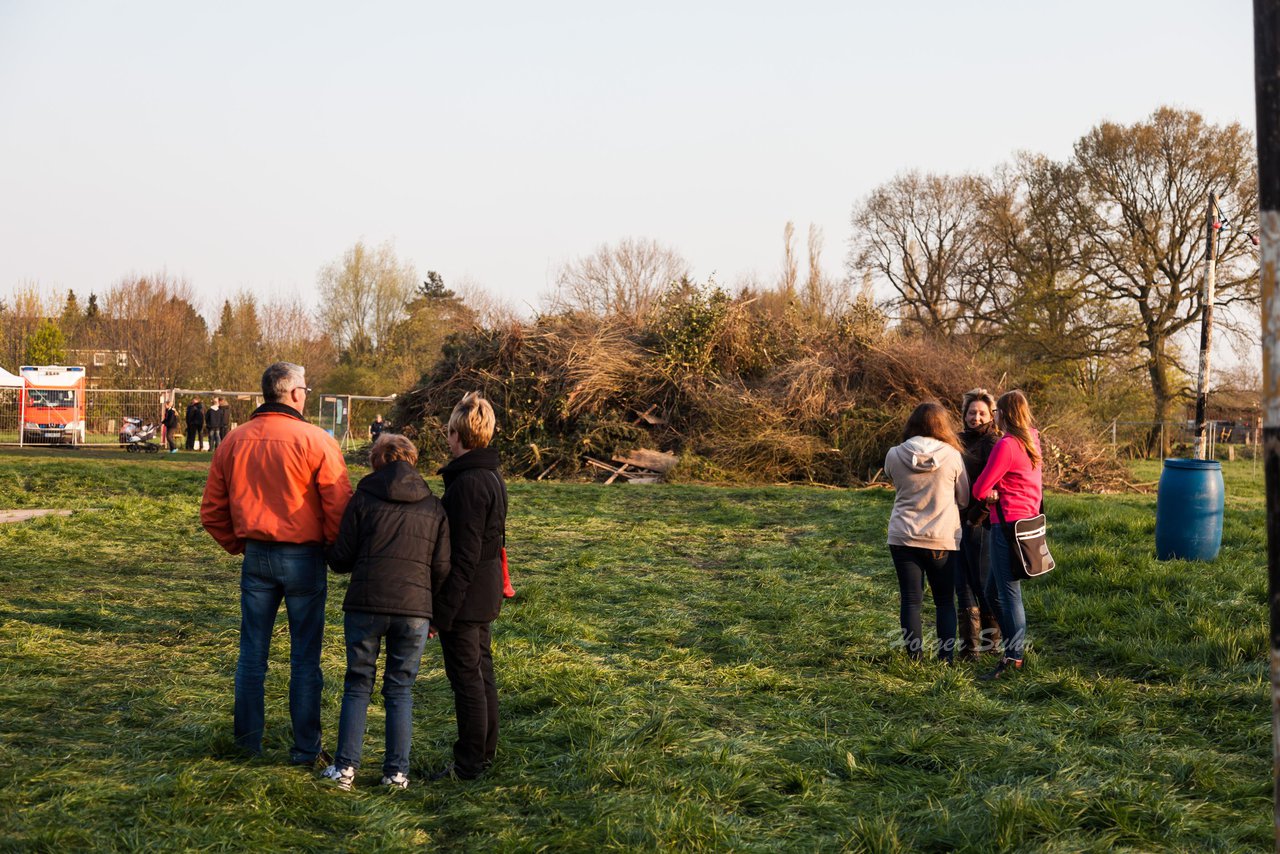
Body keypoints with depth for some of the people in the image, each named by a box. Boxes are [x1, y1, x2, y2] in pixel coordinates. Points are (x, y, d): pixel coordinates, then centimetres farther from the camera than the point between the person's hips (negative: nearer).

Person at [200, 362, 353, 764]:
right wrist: (338, 550, 3)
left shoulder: (233, 441, 4)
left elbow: (212, 511, 10)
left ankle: (247, 741, 20)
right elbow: (340, 507, -13)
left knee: (252, 654, 13)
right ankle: (305, 748, 10)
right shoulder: (317, 441, -10)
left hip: (255, 555, 4)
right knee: (305, 657, 5)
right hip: (303, 558, -4)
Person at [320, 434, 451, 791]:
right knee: (400, 690, 11)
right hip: (415, 609, 1)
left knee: (357, 685, 11)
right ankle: (397, 771, 9)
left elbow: (340, 558, 1)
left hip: (365, 605, -1)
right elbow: (442, 568, 5)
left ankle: (345, 766, 8)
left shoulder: (364, 499, 1)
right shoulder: (434, 507, 8)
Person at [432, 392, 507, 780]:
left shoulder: (468, 483, -21)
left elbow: (463, 555, -23)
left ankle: (469, 763, 7)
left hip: (466, 594, -10)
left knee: (466, 676, -1)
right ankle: (485, 752, 28)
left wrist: (444, 609, -19)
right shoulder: (492, 477, 10)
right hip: (486, 595, 10)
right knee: (482, 672, 17)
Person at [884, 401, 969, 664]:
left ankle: (915, 657, 9)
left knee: (910, 599, 7)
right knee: (945, 600, 12)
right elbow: (964, 499, 4)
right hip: (942, 537, 0)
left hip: (903, 537, 1)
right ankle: (946, 656, 11)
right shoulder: (951, 456, -7)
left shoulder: (895, 455, -5)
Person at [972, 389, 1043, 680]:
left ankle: (1013, 658, -2)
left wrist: (990, 493, 11)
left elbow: (979, 490, -12)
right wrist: (997, 492, 3)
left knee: (1008, 592, -5)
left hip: (1008, 523, -9)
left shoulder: (1006, 445, -15)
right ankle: (1016, 644, 22)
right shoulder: (1031, 442, 12)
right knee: (994, 591, 16)